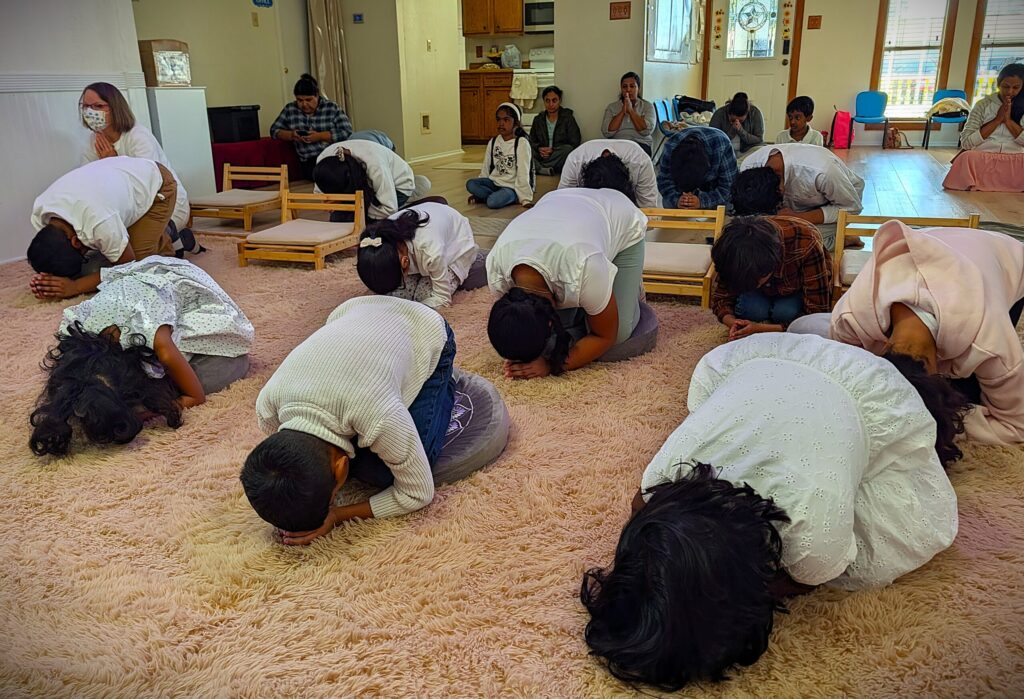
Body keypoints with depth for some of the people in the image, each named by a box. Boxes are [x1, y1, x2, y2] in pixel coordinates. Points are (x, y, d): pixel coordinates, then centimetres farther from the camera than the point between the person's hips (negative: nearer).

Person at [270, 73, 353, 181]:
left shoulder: (332, 108, 5)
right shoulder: (290, 109, 13)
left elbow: (347, 132, -4)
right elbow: (274, 130, 18)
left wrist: (320, 136, -14)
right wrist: (291, 135, -4)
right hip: (309, 162, 1)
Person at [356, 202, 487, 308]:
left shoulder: (431, 252, -45)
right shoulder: (382, 244, -31)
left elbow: (442, 298, -29)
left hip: (457, 243, -4)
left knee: (424, 295, -18)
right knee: (394, 292, -12)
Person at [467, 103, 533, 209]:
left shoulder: (521, 143, -12)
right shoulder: (493, 142, 6)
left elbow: (523, 174, -16)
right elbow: (485, 169, 13)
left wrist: (526, 199, -19)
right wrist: (478, 190, 12)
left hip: (511, 187, -7)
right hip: (494, 182, 7)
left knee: (492, 202, -34)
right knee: (470, 184, -20)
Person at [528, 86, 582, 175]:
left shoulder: (568, 119, 5)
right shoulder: (538, 120, 16)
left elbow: (574, 144, -4)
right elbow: (532, 142, 14)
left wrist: (553, 150, -16)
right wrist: (539, 149, -10)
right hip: (541, 156, 2)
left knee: (568, 149, -36)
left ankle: (538, 167, -32)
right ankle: (543, 170, -44)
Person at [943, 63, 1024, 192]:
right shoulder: (984, 105, 6)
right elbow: (966, 142, -7)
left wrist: (1008, 120, -9)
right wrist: (997, 120, -8)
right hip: (982, 159, -3)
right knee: (968, 157, -38)